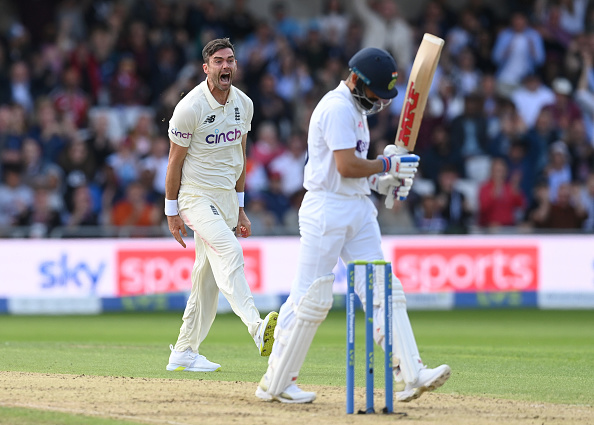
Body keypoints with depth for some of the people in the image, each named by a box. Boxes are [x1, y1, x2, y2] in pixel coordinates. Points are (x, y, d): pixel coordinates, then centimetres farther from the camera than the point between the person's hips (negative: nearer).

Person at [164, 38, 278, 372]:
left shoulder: (244, 104, 6)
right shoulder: (190, 108, -14)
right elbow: (175, 161, -8)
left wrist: (240, 209, 17)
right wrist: (172, 212, -6)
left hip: (226, 198, 7)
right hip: (197, 197, -7)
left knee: (208, 281, 8)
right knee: (229, 251, -29)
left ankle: (184, 353, 17)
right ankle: (257, 328, -46)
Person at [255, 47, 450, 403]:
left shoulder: (355, 108, 17)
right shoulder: (338, 107, -14)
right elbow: (346, 166, -21)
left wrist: (382, 181, 9)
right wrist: (389, 165, -10)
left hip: (358, 210, 10)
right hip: (327, 210, -10)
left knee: (383, 291, 0)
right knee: (311, 298, -5)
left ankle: (410, 376, -6)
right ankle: (276, 383, 5)